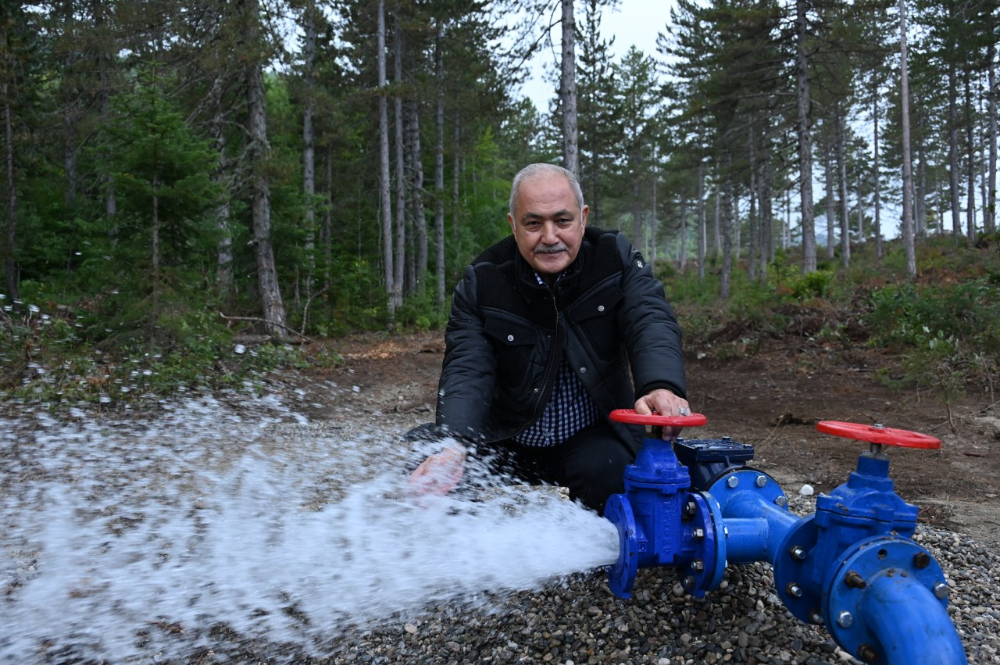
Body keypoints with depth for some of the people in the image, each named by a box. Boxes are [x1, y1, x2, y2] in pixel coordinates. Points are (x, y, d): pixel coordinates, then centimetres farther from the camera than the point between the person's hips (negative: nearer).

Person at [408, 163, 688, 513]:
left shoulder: (616, 259, -8)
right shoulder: (482, 283, -10)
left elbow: (651, 321, -23)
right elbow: (467, 369, -18)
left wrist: (661, 385, -47)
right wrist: (454, 446, -38)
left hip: (594, 436, 0)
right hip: (507, 440, 1)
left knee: (606, 470, -32)